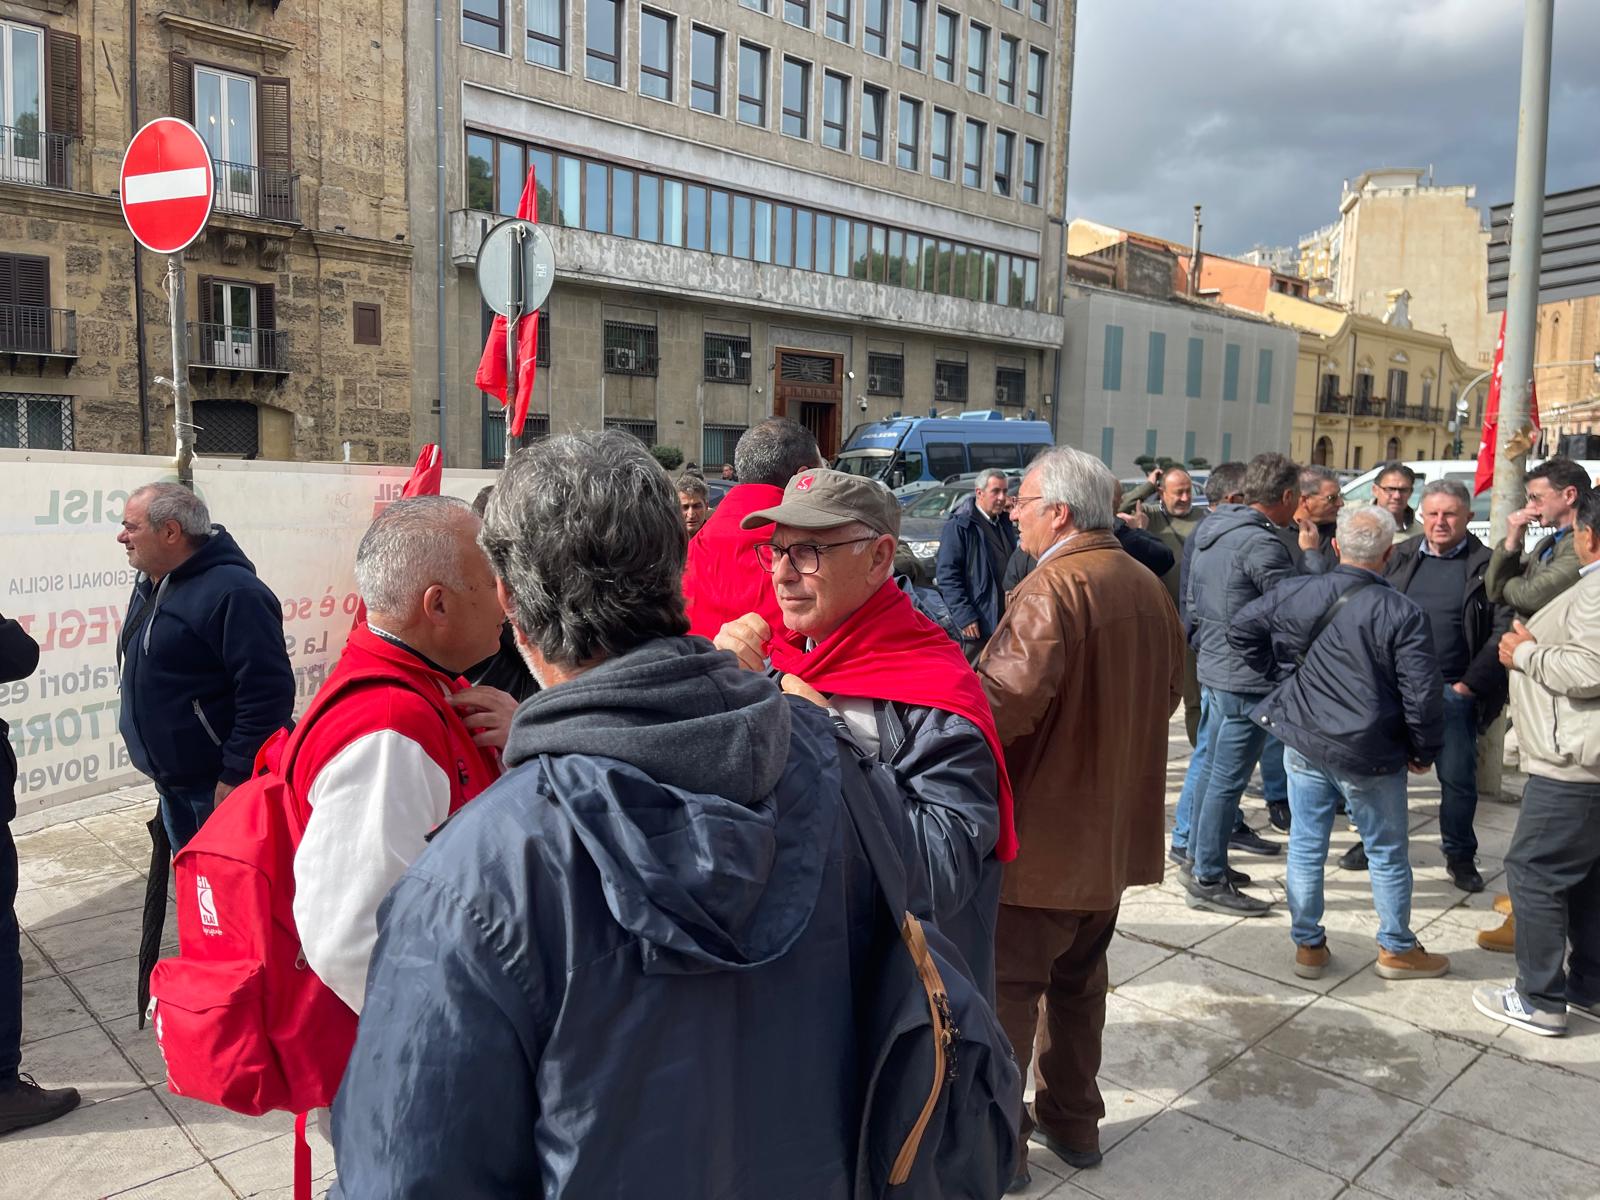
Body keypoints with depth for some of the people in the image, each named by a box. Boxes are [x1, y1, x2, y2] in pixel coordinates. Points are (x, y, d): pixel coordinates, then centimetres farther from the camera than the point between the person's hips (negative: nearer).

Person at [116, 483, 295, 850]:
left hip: (217, 784, -9)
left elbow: (267, 693, -26)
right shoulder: (151, 583, 9)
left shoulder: (232, 593, -22)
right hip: (171, 779, 9)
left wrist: (236, 776, -24)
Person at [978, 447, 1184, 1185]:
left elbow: (1005, 700, -33)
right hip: (1115, 826, 9)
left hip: (1041, 833, -8)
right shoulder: (1149, 587, 7)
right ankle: (1072, 1122, 34)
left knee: (1004, 989, 5)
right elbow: (1169, 690, 17)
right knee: (1079, 978, 21)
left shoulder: (1052, 587, -21)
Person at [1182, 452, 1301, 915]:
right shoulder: (1262, 544, -19)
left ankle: (1200, 861, 30)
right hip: (1248, 680, -9)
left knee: (1214, 770, 19)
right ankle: (1208, 881, 7)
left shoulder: (1211, 534, 10)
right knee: (1227, 779, -2)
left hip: (1214, 671, 10)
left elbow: (1194, 606, 17)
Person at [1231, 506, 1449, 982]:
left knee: (1306, 847, 14)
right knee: (1387, 854, 15)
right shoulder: (1402, 613, -17)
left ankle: (1308, 945, 25)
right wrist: (1424, 751, 1)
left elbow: (1240, 629, 7)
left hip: (1304, 743, 4)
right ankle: (1397, 949, 30)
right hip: (1369, 753, -3)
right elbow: (1422, 694, -14)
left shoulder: (1296, 592, -5)